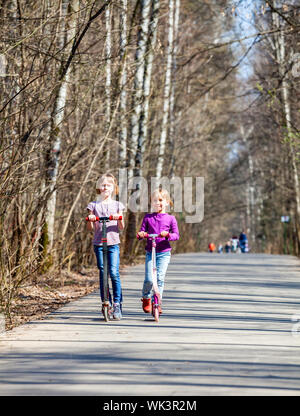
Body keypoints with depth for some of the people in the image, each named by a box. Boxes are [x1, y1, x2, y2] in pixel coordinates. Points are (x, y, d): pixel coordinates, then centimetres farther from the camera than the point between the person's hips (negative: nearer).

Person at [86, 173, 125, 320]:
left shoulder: (117, 205, 10)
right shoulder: (93, 205, 9)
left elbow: (121, 227, 3)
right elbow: (90, 228, 6)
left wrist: (119, 219, -18)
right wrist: (90, 220, -16)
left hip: (113, 243, -1)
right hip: (98, 242, 1)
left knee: (114, 272, -13)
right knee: (102, 273, 2)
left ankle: (117, 304, -9)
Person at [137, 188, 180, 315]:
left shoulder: (170, 218, 4)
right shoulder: (147, 217, 8)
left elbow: (176, 235, 0)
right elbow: (142, 231, 10)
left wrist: (167, 234, -20)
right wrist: (140, 234, -14)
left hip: (164, 252, -1)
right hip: (150, 252, 1)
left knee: (160, 278, -11)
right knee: (149, 279, -9)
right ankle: (146, 298, 19)